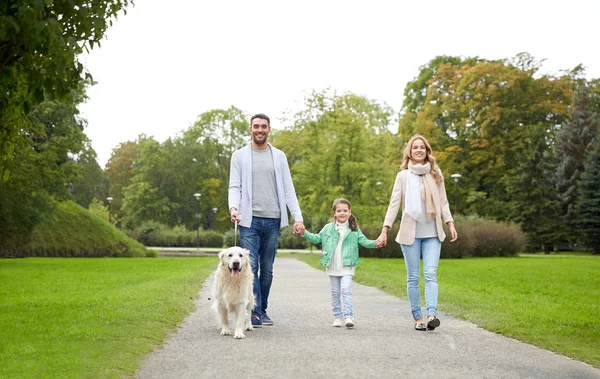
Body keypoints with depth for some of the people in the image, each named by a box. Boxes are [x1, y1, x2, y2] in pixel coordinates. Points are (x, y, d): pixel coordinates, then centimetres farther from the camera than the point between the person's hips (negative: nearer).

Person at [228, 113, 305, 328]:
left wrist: (298, 217, -2)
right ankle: (254, 313, -9)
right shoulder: (240, 155, 6)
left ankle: (262, 311, 17)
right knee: (250, 267, -10)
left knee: (267, 269, 7)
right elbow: (234, 186, 1)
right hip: (250, 220, -2)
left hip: (273, 220, 2)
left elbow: (288, 190, 8)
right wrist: (233, 207, -20)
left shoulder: (279, 156, 11)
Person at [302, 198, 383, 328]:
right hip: (332, 266, 2)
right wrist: (305, 233, -3)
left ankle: (349, 316, -13)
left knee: (346, 289, -14)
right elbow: (317, 238, 11)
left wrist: (374, 243, -18)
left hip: (347, 265, -2)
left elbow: (363, 241, 0)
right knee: (335, 291, 8)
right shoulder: (328, 228, 6)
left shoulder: (354, 229, 3)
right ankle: (337, 316, 17)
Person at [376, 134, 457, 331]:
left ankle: (432, 314, -21)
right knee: (413, 277, 3)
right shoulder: (403, 176, 3)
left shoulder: (436, 174, 9)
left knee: (431, 273, -12)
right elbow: (394, 204, 0)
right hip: (410, 232, -1)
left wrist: (450, 223, -2)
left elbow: (443, 202, 10)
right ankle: (418, 317, 9)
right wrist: (385, 230, -7)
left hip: (432, 233, 1)